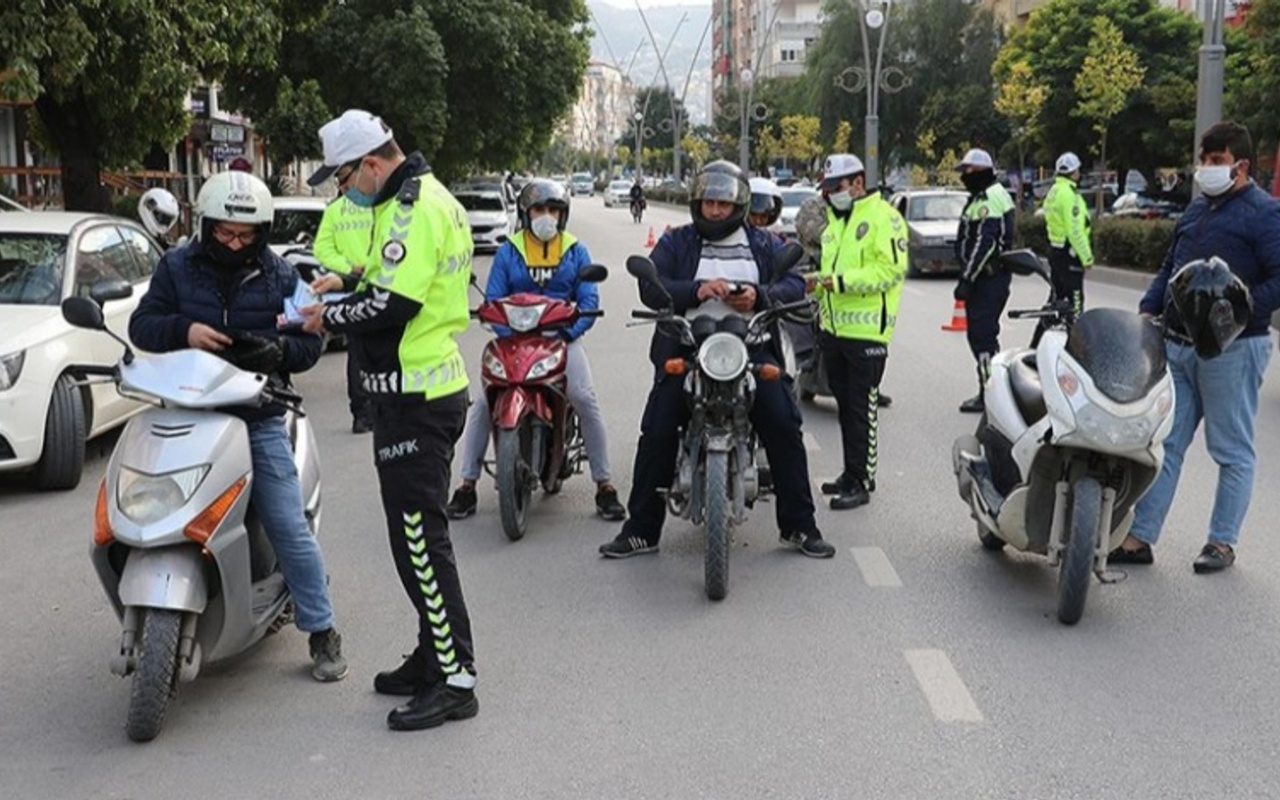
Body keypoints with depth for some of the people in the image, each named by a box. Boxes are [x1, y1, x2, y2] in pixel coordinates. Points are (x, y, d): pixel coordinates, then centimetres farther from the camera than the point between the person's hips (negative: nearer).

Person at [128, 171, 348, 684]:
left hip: (258, 418, -1)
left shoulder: (279, 275, 5)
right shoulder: (178, 267, 6)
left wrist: (279, 350, -18)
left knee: (289, 528, -4)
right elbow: (141, 324, 2)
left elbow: (310, 342, 5)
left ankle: (322, 632, 9)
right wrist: (183, 331, -19)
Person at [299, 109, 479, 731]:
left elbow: (390, 306, -23)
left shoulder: (415, 208, -17)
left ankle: (455, 680, -2)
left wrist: (331, 318, -9)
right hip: (428, 387, 11)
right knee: (420, 533, 17)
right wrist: (348, 289, 9)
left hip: (414, 399, -11)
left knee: (418, 537, -7)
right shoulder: (424, 197, 16)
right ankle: (435, 657, 28)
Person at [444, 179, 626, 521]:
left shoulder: (576, 251, 9)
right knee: (482, 403, -15)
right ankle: (467, 483, -5)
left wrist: (568, 330, -16)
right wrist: (508, 332, -15)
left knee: (586, 401, -20)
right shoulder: (508, 252, 9)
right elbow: (492, 299, 3)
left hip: (563, 338, -1)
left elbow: (589, 300, 2)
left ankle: (604, 485, -10)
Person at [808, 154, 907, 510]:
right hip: (833, 329, 9)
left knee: (861, 408, -5)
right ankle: (851, 472, 25)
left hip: (866, 330, -9)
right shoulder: (836, 221, 19)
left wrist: (841, 281, -24)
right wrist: (818, 282, 4)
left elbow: (891, 269, -20)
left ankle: (861, 482, 1)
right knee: (845, 404, 15)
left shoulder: (883, 216, -10)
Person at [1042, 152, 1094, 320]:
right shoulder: (1069, 193, -18)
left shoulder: (1053, 192, 12)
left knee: (1057, 295, 17)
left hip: (1055, 248, 10)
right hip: (1069, 251, -10)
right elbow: (1074, 230, -22)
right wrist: (1086, 256, -18)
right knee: (1075, 299, -6)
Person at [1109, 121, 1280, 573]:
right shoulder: (1196, 210, 17)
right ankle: (1140, 537, 11)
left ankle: (1222, 542, 15)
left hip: (1231, 348, -7)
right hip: (1178, 345, 7)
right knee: (1164, 443, 7)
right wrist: (1148, 310, 8)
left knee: (1232, 451, 5)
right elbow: (1170, 267, 22)